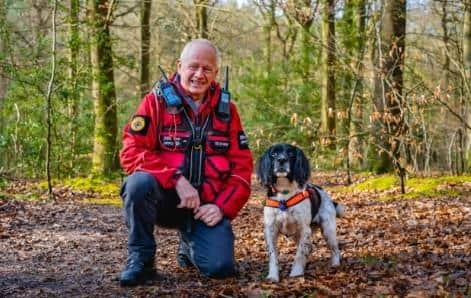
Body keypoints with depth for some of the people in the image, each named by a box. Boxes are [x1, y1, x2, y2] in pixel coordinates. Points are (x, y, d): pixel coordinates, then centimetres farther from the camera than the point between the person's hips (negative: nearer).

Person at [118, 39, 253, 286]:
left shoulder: (226, 110, 5)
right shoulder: (156, 101, -6)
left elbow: (241, 166, 6)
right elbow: (131, 152, -15)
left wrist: (222, 207, -10)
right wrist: (177, 179, -25)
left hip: (207, 205, 3)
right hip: (166, 198, -2)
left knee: (220, 267, -17)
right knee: (139, 182, -35)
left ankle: (189, 244, 21)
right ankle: (140, 257, -11)